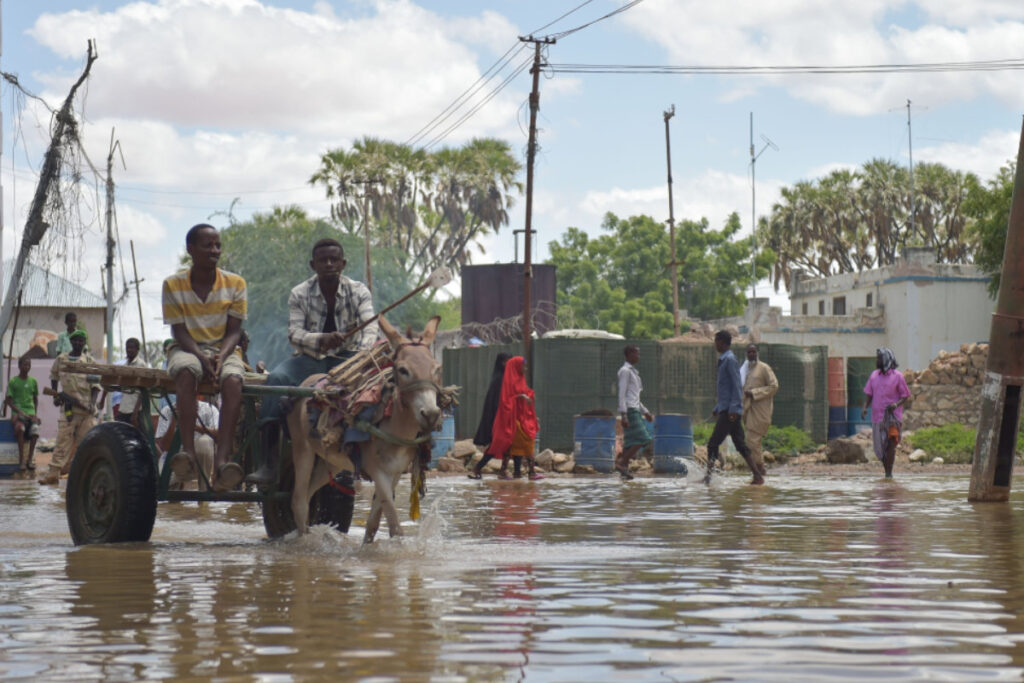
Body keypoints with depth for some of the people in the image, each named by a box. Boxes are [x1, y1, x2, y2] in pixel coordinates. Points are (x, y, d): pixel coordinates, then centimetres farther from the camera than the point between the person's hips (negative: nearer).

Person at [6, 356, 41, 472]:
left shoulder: (33, 381, 15)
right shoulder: (13, 382, 3)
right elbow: (8, 401, 1)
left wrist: (35, 414, 7)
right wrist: (20, 412, -11)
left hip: (31, 412, 3)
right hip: (18, 412, -3)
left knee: (35, 429, -28)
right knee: (20, 427, -35)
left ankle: (29, 459, -18)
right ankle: (21, 460, -31)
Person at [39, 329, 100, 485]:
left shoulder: (90, 361, 6)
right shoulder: (61, 360, 9)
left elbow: (95, 386, 2)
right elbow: (54, 377, 26)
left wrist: (92, 403, -12)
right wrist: (55, 395, 16)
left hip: (86, 408, 0)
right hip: (68, 407, 0)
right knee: (63, 439, -5)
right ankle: (53, 473, -7)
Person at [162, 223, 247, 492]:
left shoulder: (235, 284, 2)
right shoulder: (173, 285, -1)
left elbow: (234, 331, -1)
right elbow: (179, 331, -5)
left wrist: (220, 357, -21)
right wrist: (202, 357, -23)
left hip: (225, 349, 1)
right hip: (187, 349, -1)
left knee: (233, 381, -34)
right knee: (187, 372, -38)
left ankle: (222, 460, -47)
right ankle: (188, 452, -47)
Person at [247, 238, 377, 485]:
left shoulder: (359, 292, 1)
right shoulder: (300, 294, 1)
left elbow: (370, 327, -13)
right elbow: (294, 333, -9)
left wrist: (364, 355, -34)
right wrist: (321, 340, -31)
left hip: (346, 358, 0)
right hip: (310, 359, 0)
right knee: (276, 379, -29)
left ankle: (351, 458, -41)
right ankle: (269, 462, -35)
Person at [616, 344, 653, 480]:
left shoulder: (633, 372, 22)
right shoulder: (625, 371, -7)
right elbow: (622, 394, -15)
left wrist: (645, 412, 26)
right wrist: (624, 415, -21)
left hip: (635, 409, 9)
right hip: (630, 410, -9)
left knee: (631, 442, 4)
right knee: (641, 440, -16)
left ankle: (624, 470, 2)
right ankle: (621, 463, -16)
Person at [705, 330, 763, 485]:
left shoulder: (730, 360, -10)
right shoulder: (724, 360, 19)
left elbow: (737, 386, -17)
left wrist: (733, 409, -22)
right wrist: (717, 408, 26)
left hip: (729, 411, -10)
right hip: (726, 410, 10)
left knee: (713, 444, -9)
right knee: (740, 445, 7)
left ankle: (709, 476, -10)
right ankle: (757, 476, 5)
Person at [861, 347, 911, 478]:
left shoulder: (897, 376, -2)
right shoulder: (874, 376, 11)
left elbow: (906, 396, 0)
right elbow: (869, 395, 12)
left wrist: (896, 404, -19)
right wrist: (864, 408, -7)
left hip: (893, 417, -5)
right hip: (877, 417, 5)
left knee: (891, 444, -17)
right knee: (880, 448, 7)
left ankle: (889, 473, -16)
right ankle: (887, 471, 22)